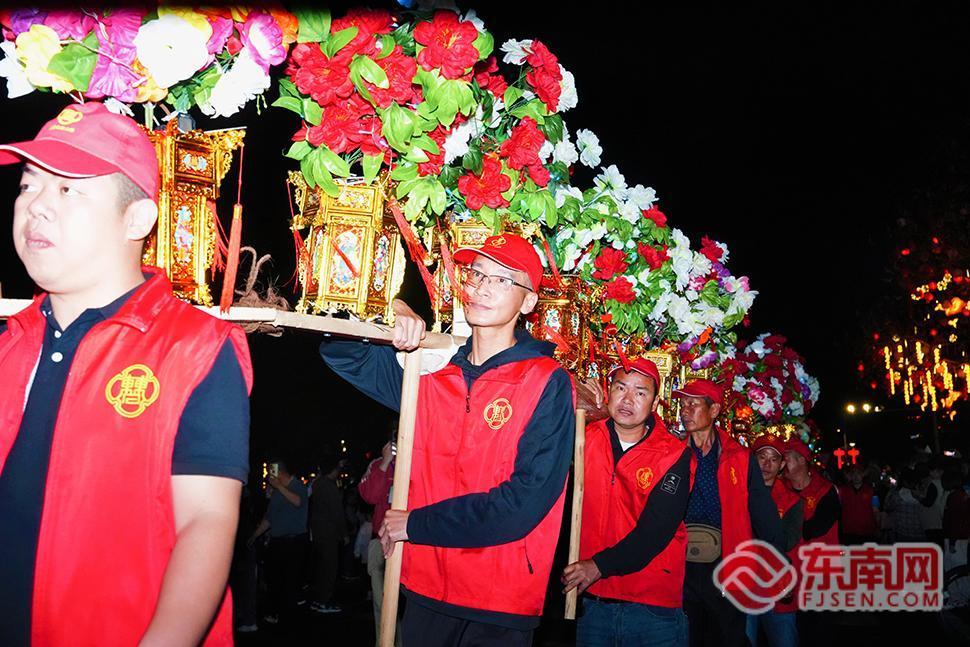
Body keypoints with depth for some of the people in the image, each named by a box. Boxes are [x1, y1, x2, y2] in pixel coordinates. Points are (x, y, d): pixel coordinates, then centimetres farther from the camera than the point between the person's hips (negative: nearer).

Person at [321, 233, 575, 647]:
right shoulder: (431, 372, 5)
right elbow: (339, 351, 14)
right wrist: (390, 317, -7)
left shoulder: (548, 383, -11)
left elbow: (524, 502, -18)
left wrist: (415, 523, -11)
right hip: (425, 590, 5)